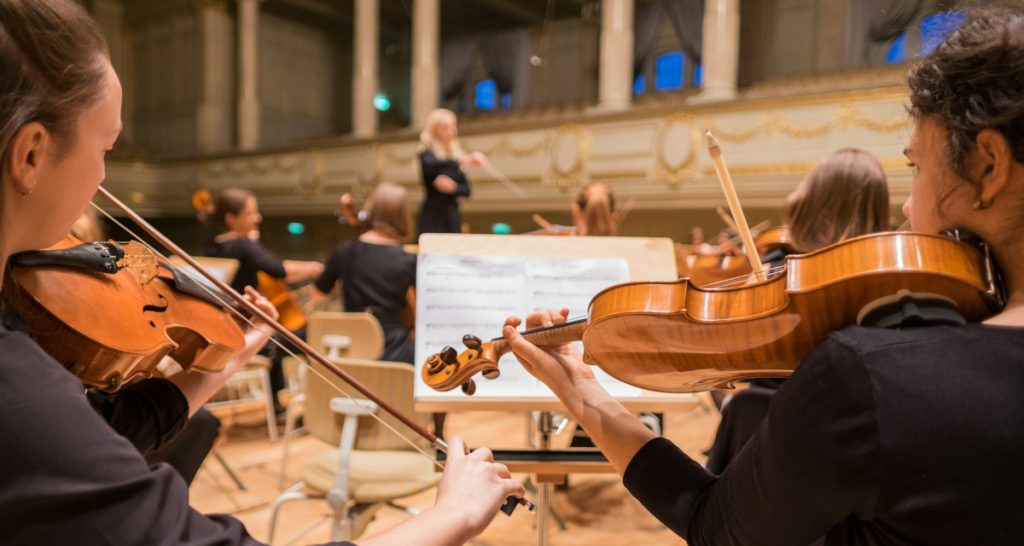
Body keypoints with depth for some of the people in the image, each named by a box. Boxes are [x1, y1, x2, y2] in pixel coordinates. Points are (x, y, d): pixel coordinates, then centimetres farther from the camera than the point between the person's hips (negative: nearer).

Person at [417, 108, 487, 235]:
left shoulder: (456, 154, 10)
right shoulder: (427, 153, -4)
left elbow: (466, 189, 8)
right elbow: (429, 165, -29)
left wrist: (453, 187, -13)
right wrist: (462, 161, -38)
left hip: (452, 216, 5)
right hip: (432, 216, -5)